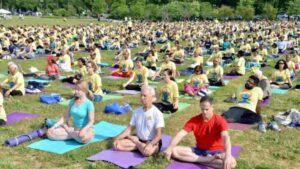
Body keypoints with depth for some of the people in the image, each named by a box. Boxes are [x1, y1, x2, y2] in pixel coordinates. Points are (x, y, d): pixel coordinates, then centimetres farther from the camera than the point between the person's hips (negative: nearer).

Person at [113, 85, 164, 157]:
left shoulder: (157, 113, -15)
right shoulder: (137, 112, 2)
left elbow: (158, 135, -19)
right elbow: (129, 129, 5)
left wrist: (150, 145, -36)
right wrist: (117, 138, -9)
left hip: (153, 142, -4)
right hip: (139, 140, 4)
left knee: (147, 151, -39)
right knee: (116, 144, -12)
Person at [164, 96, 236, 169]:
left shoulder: (219, 120, -15)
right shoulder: (194, 120, -7)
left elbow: (226, 137, -32)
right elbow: (180, 135, -15)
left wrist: (228, 156, -51)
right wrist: (169, 148, -33)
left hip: (215, 152, -3)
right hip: (199, 150, 4)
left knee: (231, 163, -34)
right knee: (174, 151, -19)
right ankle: (210, 159, -23)